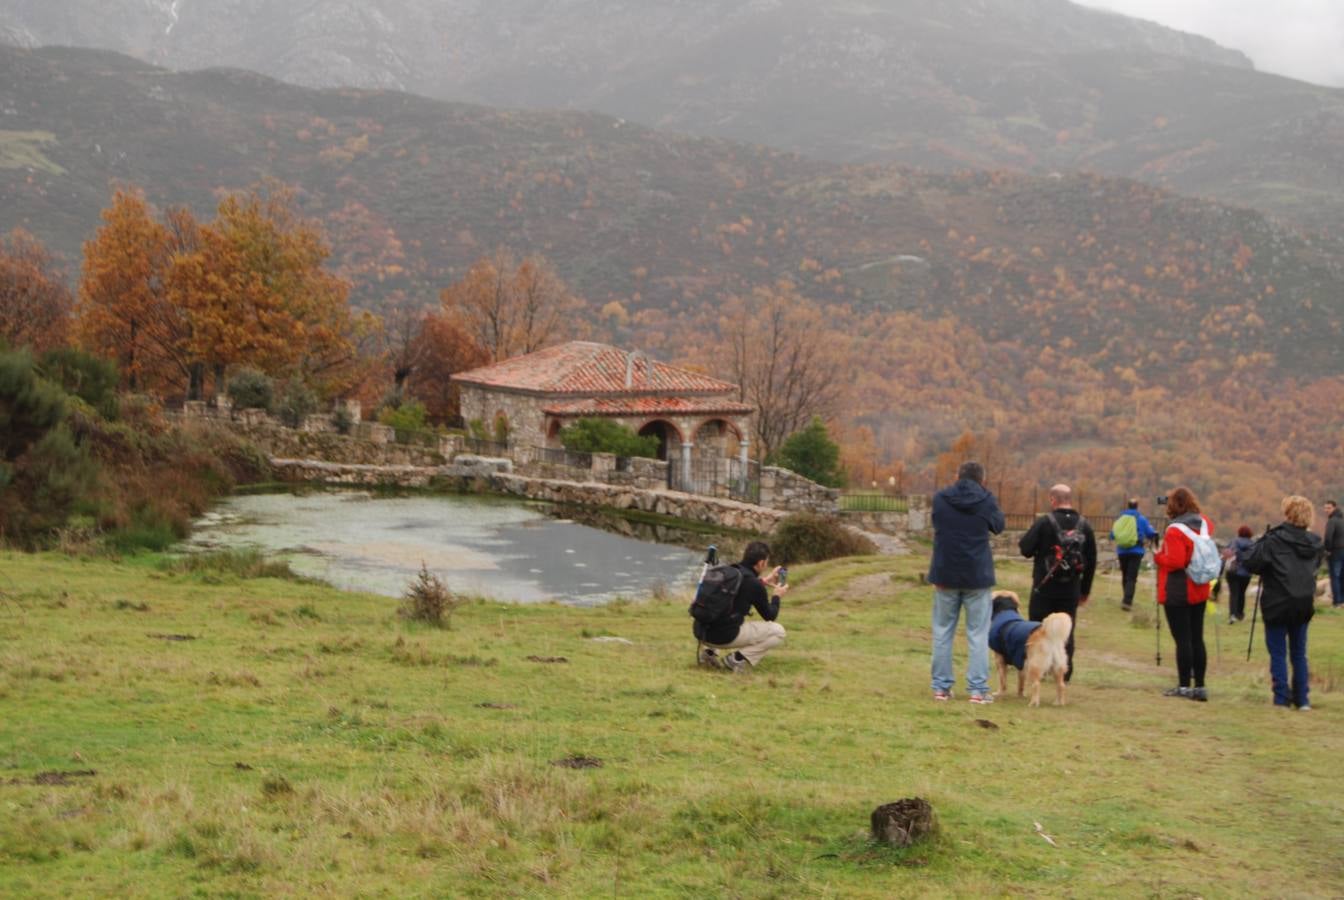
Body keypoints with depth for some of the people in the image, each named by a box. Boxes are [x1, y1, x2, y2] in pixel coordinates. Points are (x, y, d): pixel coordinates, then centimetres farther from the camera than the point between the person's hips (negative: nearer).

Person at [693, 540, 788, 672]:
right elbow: (770, 616, 8)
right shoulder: (755, 585, -8)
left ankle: (709, 651, 18)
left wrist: (763, 581, 41)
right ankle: (738, 659, -5)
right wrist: (777, 596, 26)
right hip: (725, 636, -7)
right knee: (778, 631, 7)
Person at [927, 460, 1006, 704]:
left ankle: (941, 687, 10)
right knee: (978, 633, 4)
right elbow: (998, 526, 9)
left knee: (943, 631, 10)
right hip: (977, 575, -1)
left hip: (945, 573, 1)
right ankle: (978, 689, 0)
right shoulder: (986, 500, -7)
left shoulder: (940, 498, -3)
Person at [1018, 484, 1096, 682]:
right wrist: (1085, 590, 16)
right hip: (1071, 590, 3)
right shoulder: (1084, 525, 3)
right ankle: (1065, 671, 7)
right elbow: (1091, 561, 7)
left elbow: (1025, 548, -12)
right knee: (1067, 631, 9)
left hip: (1045, 588, -3)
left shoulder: (1044, 522, -11)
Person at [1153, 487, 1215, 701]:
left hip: (1177, 593, -7)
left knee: (1182, 639, -3)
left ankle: (1184, 686, -1)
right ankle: (1199, 686, 11)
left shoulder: (1175, 531, -16)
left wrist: (1158, 556, -6)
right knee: (1197, 639, 10)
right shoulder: (1204, 524, 5)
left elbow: (1175, 562, -23)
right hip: (1199, 592, 7)